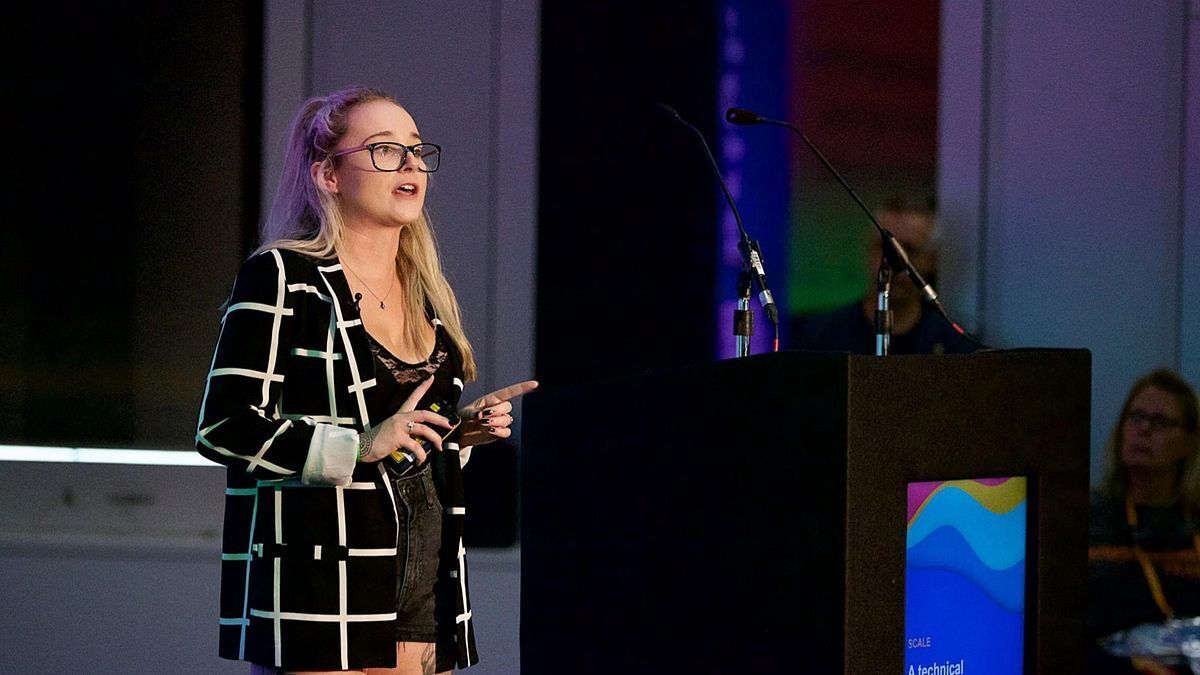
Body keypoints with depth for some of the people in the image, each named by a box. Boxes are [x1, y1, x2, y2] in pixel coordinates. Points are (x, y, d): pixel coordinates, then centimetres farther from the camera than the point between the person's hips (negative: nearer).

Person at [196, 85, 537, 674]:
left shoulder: (427, 293, 18)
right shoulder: (281, 277, -5)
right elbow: (222, 428, -14)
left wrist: (462, 433, 8)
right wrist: (360, 446, -21)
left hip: (424, 577, 7)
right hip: (321, 578, -7)